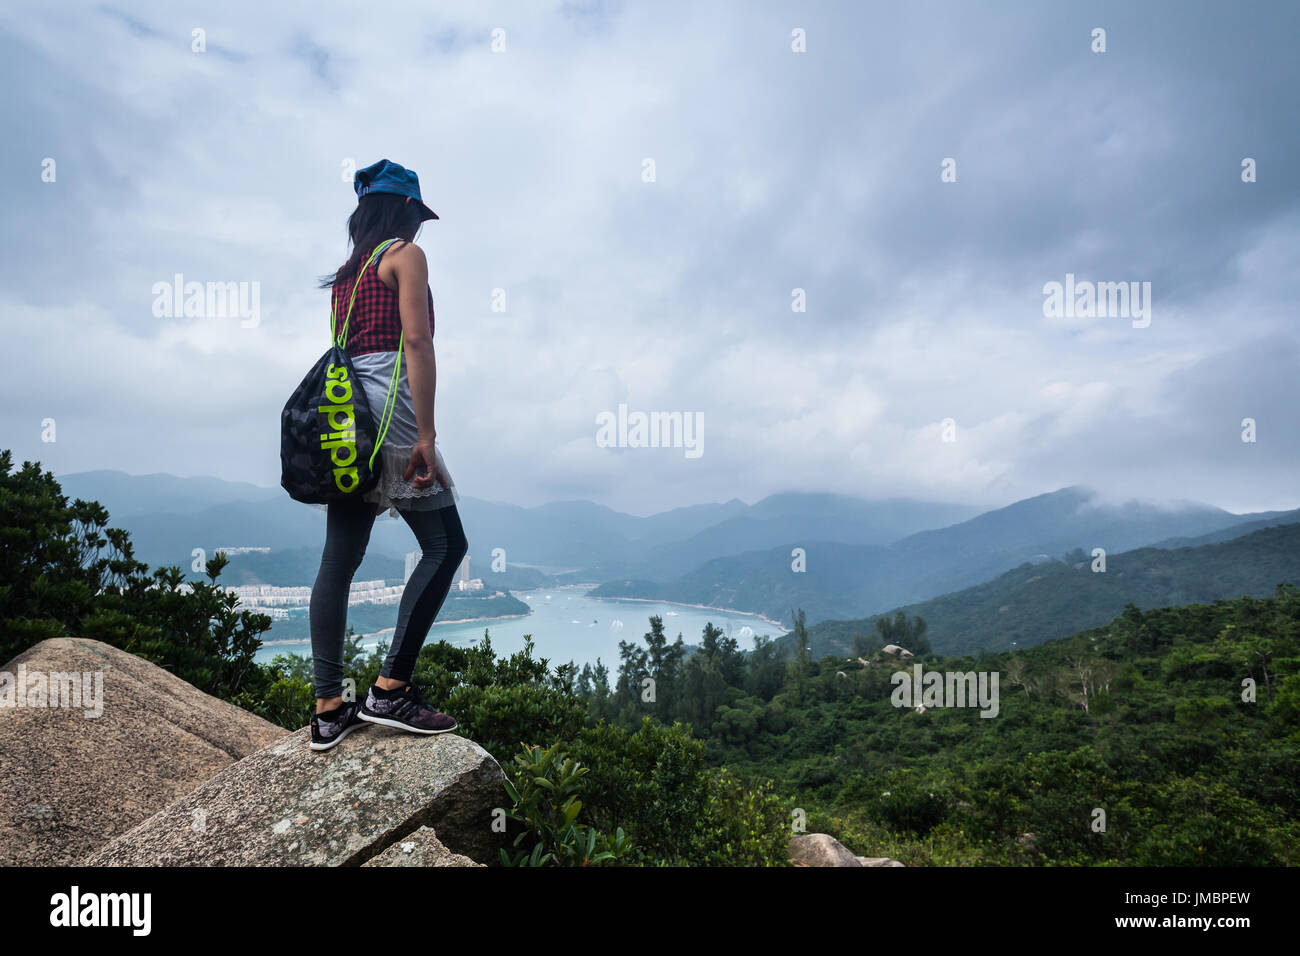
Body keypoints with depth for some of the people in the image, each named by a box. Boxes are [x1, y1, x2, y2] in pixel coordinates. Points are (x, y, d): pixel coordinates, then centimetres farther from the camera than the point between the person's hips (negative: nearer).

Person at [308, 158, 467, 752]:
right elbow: (417, 342, -11)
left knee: (339, 559, 4)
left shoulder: (347, 271, 24)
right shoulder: (406, 254, 1)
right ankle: (390, 690, -7)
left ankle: (329, 708, 7)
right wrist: (426, 435, -17)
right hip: (387, 406, -8)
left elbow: (343, 349, 20)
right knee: (445, 545, -4)